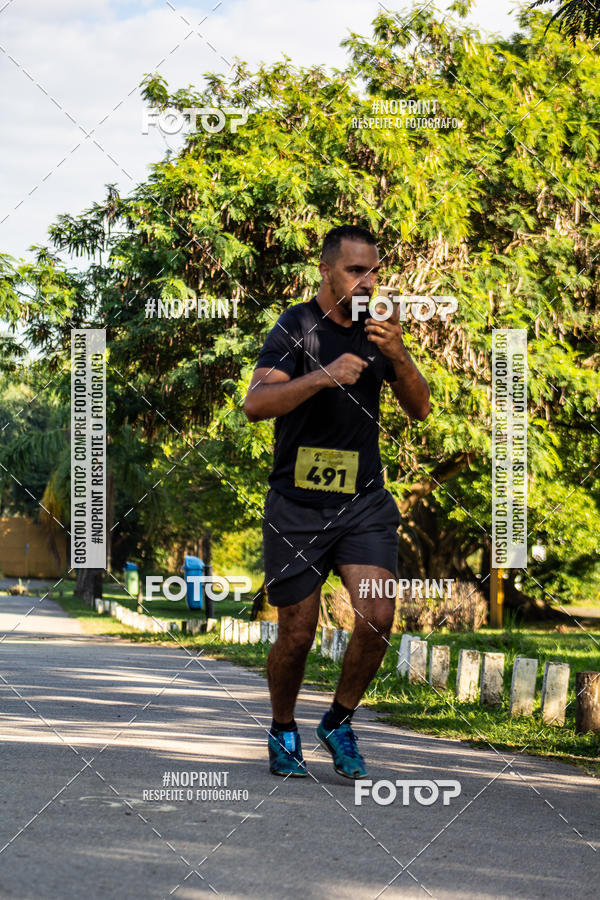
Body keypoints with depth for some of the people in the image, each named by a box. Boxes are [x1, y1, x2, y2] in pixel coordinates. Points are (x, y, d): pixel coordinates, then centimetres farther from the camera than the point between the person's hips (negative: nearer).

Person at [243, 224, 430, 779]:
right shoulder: (297, 327, -7)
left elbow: (420, 410, 9)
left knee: (377, 618, -14)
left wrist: (398, 356, -9)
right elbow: (256, 404, -20)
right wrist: (324, 376, -32)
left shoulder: (377, 329, 9)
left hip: (364, 502, 3)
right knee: (297, 634, 2)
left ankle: (339, 722, 9)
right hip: (298, 504, -3)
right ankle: (283, 732, 27)